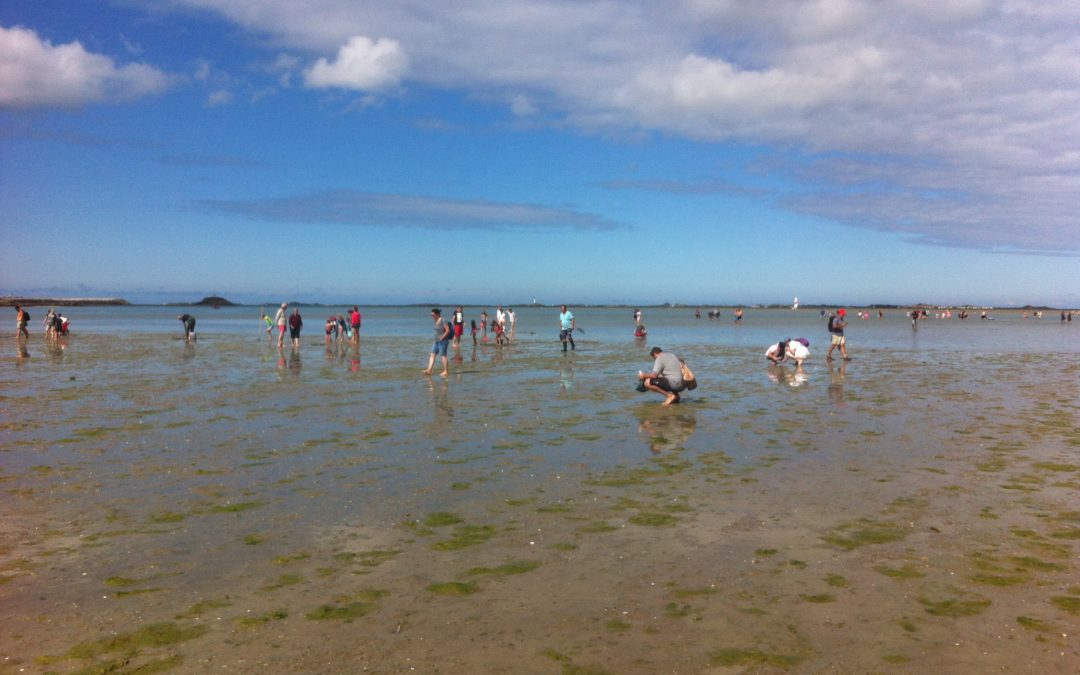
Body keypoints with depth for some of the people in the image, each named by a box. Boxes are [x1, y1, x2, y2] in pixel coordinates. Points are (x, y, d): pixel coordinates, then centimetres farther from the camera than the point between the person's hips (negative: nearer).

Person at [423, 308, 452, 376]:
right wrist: (436, 338, 12)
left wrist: (442, 337, -16)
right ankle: (429, 370, 3)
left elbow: (448, 330, -19)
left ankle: (446, 371, 4)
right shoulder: (436, 321, 12)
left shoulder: (443, 321, -15)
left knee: (443, 356, -4)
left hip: (442, 341, -10)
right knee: (432, 355, 5)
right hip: (437, 342, 10)